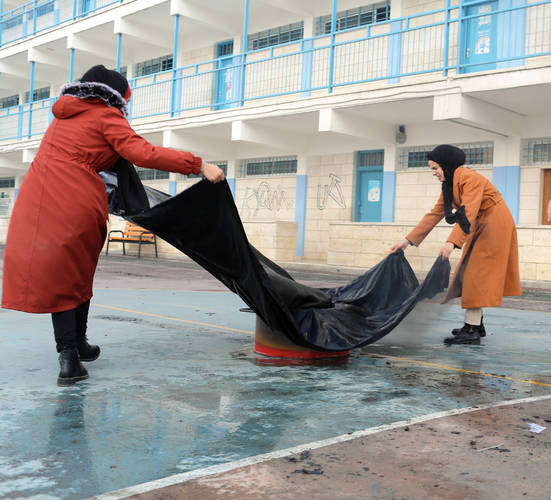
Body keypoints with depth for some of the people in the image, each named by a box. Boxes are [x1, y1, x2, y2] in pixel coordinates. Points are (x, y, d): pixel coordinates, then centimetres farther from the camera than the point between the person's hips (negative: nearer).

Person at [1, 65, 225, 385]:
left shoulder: (63, 116, 26)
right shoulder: (106, 115, 4)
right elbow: (143, 154, -10)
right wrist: (199, 165, -11)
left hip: (33, 199, 5)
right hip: (75, 204, -5)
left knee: (52, 275, 7)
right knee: (78, 276, 12)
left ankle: (69, 353, -3)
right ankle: (77, 345, 24)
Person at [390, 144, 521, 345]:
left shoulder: (469, 178, -20)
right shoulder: (449, 185, 9)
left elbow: (468, 213, -31)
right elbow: (434, 214, 8)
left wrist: (452, 242, -42)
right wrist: (408, 240, 2)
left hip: (495, 226, -9)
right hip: (480, 227, 9)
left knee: (477, 276, -12)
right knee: (470, 274, 8)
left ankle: (472, 331, -12)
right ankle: (476, 324, 14)